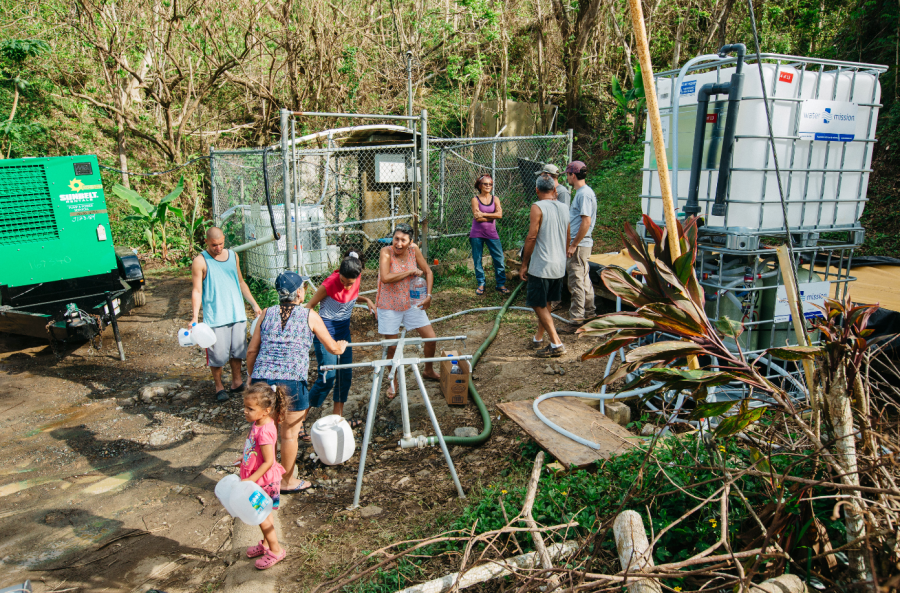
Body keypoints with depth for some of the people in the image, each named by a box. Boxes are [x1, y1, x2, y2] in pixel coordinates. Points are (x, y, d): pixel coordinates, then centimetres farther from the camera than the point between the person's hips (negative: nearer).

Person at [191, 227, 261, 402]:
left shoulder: (233, 256, 8)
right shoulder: (200, 261, -8)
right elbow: (197, 291, -11)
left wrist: (254, 304, 16)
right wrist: (195, 316, -21)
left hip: (237, 313, 5)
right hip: (215, 316, -5)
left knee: (237, 350, 13)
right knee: (217, 353, 1)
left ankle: (237, 382, 28)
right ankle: (219, 387, 18)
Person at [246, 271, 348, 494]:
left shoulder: (267, 314, 12)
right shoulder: (309, 316, 5)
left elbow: (252, 351, 12)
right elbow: (332, 348, 11)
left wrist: (251, 376, 27)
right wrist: (342, 345, 34)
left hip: (261, 378, 4)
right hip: (291, 382, -4)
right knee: (289, 434, 10)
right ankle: (287, 482, 24)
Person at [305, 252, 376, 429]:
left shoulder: (357, 279, -6)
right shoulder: (329, 284, -24)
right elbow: (309, 306, -13)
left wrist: (366, 300, -2)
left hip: (344, 328, 7)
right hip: (326, 330, -7)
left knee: (346, 373, 9)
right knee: (328, 377, -10)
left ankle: (337, 417, 24)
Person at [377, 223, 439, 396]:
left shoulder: (414, 250, -5)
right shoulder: (386, 252, -17)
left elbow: (428, 272, 6)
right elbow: (385, 278, -30)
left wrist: (428, 295, -4)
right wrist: (410, 272, -23)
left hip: (412, 303, 4)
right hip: (389, 306, -4)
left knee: (430, 338, 6)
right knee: (392, 346, 6)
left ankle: (429, 371, 34)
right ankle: (393, 382, 28)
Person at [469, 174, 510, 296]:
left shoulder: (495, 199, 7)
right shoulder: (475, 199, -1)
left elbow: (499, 214, -10)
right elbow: (477, 217, -13)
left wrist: (483, 214, -14)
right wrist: (492, 216, -10)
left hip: (491, 233, 2)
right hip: (477, 234, -2)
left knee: (499, 258, -2)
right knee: (477, 260, 4)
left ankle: (500, 284, 8)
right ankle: (481, 284, 16)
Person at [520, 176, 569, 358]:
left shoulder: (538, 207, -12)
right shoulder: (564, 208, 9)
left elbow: (531, 237, -16)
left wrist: (524, 264, -8)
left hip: (541, 266, -7)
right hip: (559, 266, 7)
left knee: (539, 305, 0)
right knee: (545, 303, 19)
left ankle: (556, 344, -4)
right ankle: (538, 339, 29)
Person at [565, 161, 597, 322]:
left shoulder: (584, 194, -16)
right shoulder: (582, 192, 15)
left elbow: (586, 222, -23)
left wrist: (573, 245, -20)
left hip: (579, 245, -10)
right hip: (581, 244, 10)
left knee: (577, 281, -6)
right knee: (584, 279, 17)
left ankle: (576, 318, -2)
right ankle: (589, 312, 27)